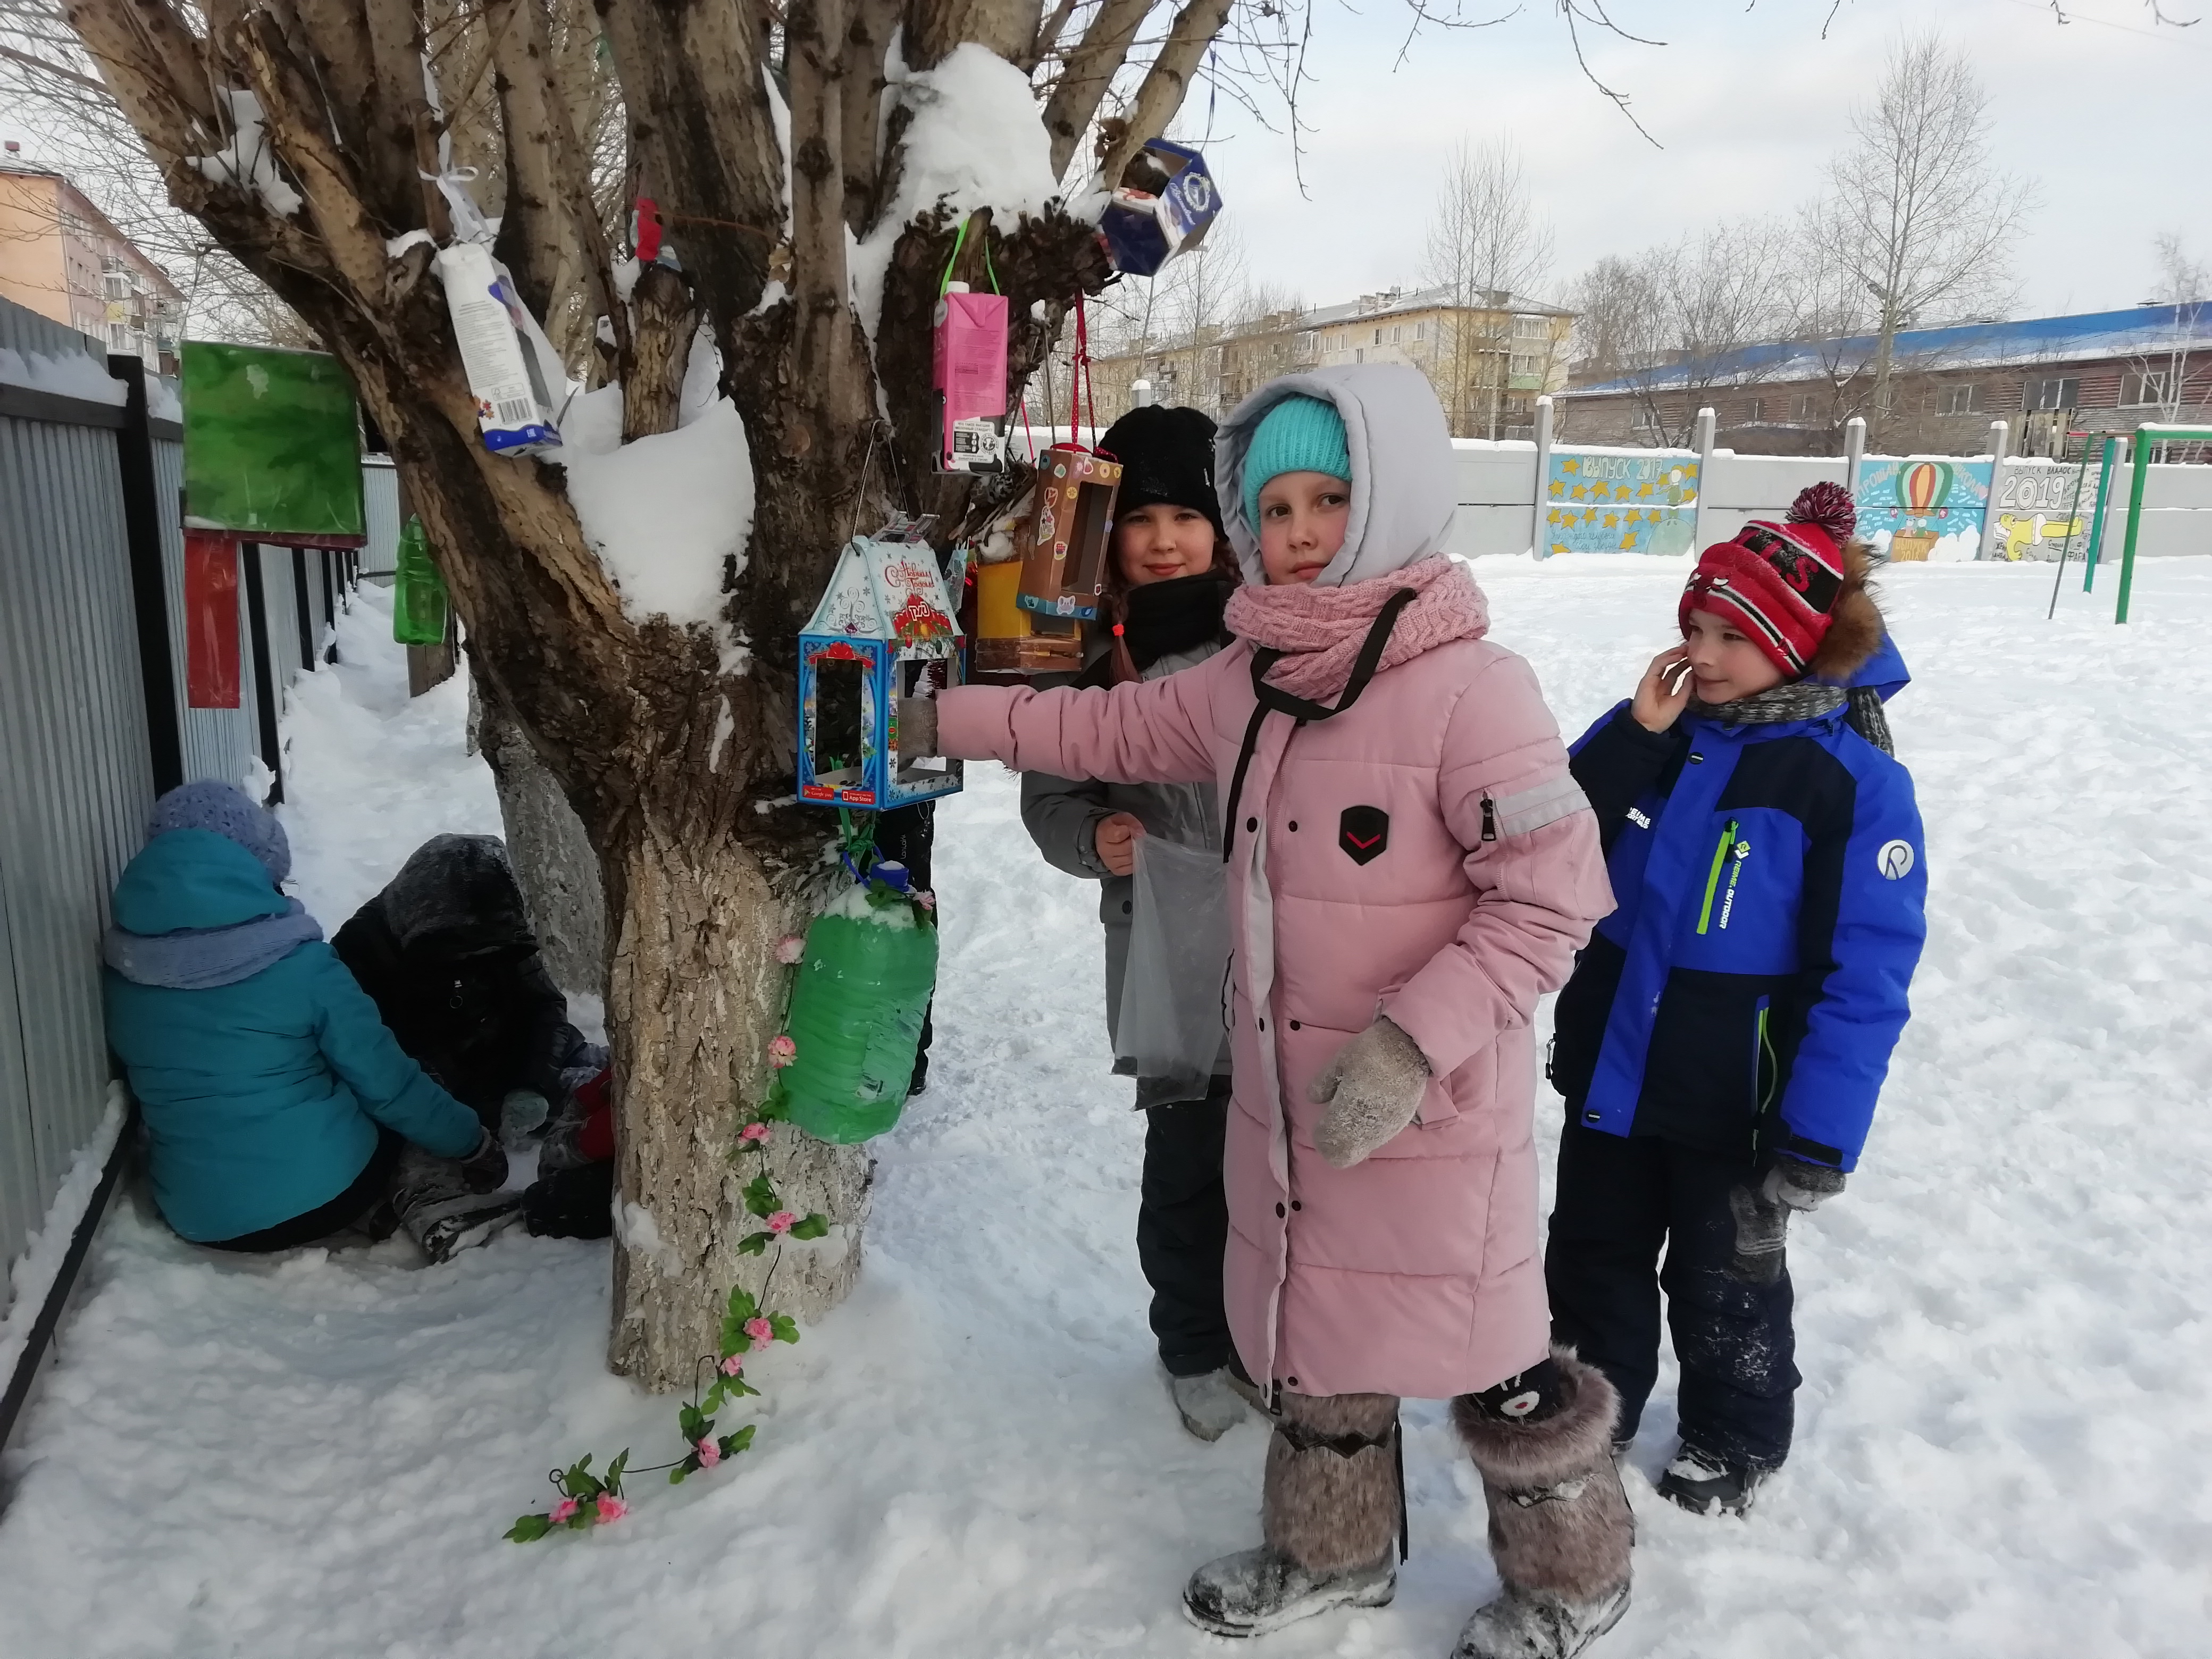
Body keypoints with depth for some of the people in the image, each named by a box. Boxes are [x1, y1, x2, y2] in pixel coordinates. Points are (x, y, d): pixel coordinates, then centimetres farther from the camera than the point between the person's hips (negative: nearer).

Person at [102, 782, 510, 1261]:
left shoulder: (119, 975, -2)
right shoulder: (299, 963, -15)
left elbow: (157, 1092, 13)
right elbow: (385, 1082, -9)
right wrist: (472, 1141, 6)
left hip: (201, 1218, 4)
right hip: (325, 1188, -4)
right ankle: (427, 1200, 5)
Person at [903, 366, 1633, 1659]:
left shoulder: (1469, 685, -21)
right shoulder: (1247, 679, 1)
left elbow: (1553, 891, -20)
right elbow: (1119, 728, 15)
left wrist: (1413, 1040, -26)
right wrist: (950, 718, 15)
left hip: (1433, 1110, -7)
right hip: (1285, 1093, 7)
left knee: (1487, 1356, 10)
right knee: (1313, 1323, 23)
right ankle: (1336, 1550, 48)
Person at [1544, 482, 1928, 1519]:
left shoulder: (1855, 782, -16)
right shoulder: (1662, 734, -1)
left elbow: (1866, 976, -17)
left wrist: (1817, 1141, -20)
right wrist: (1633, 731, -17)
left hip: (1732, 1099, -5)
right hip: (1609, 1068, 5)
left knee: (1723, 1280, 17)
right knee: (1593, 1255, 20)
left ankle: (1735, 1442, 42)